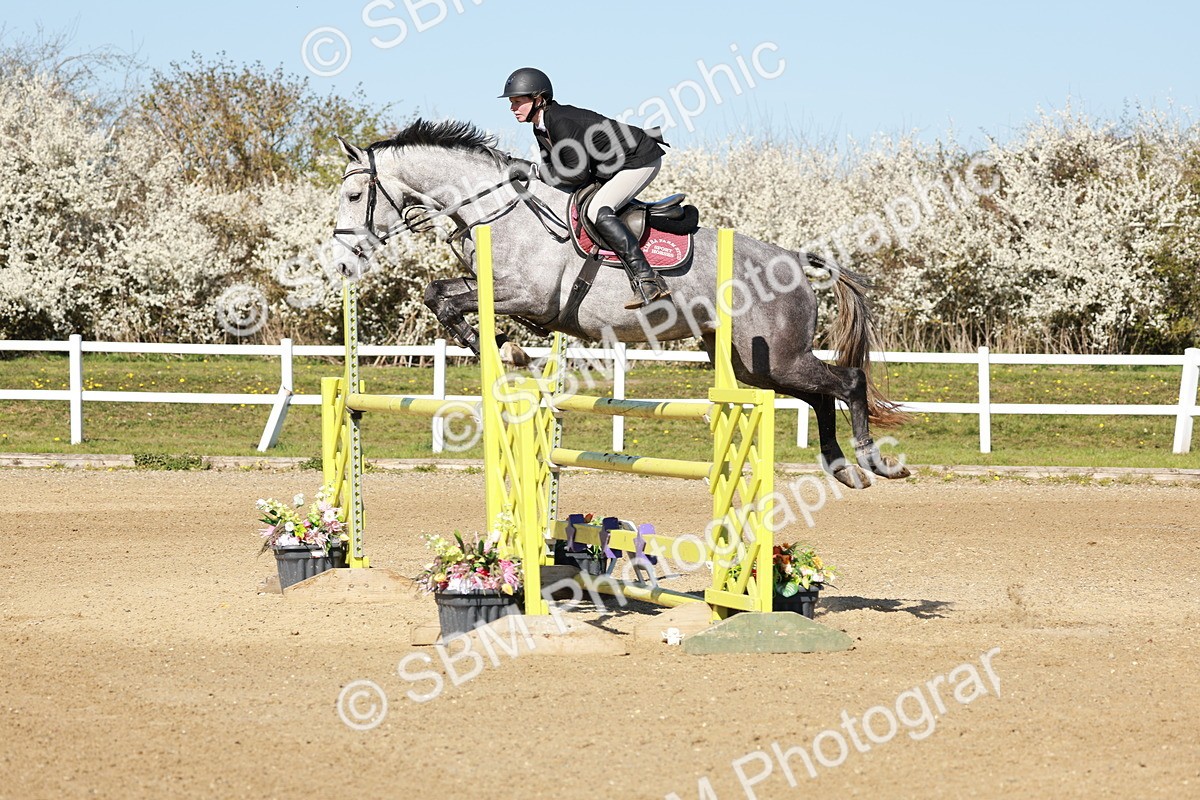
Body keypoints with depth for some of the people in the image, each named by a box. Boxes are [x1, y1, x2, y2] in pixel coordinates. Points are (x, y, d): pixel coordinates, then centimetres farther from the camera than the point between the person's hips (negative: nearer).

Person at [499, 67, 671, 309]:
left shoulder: (561, 122, -27)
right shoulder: (541, 129, 3)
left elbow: (578, 173, -28)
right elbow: (553, 166, 12)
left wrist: (537, 171, -19)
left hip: (641, 160, -11)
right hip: (611, 167, 11)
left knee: (598, 212, -25)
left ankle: (646, 280, -27)